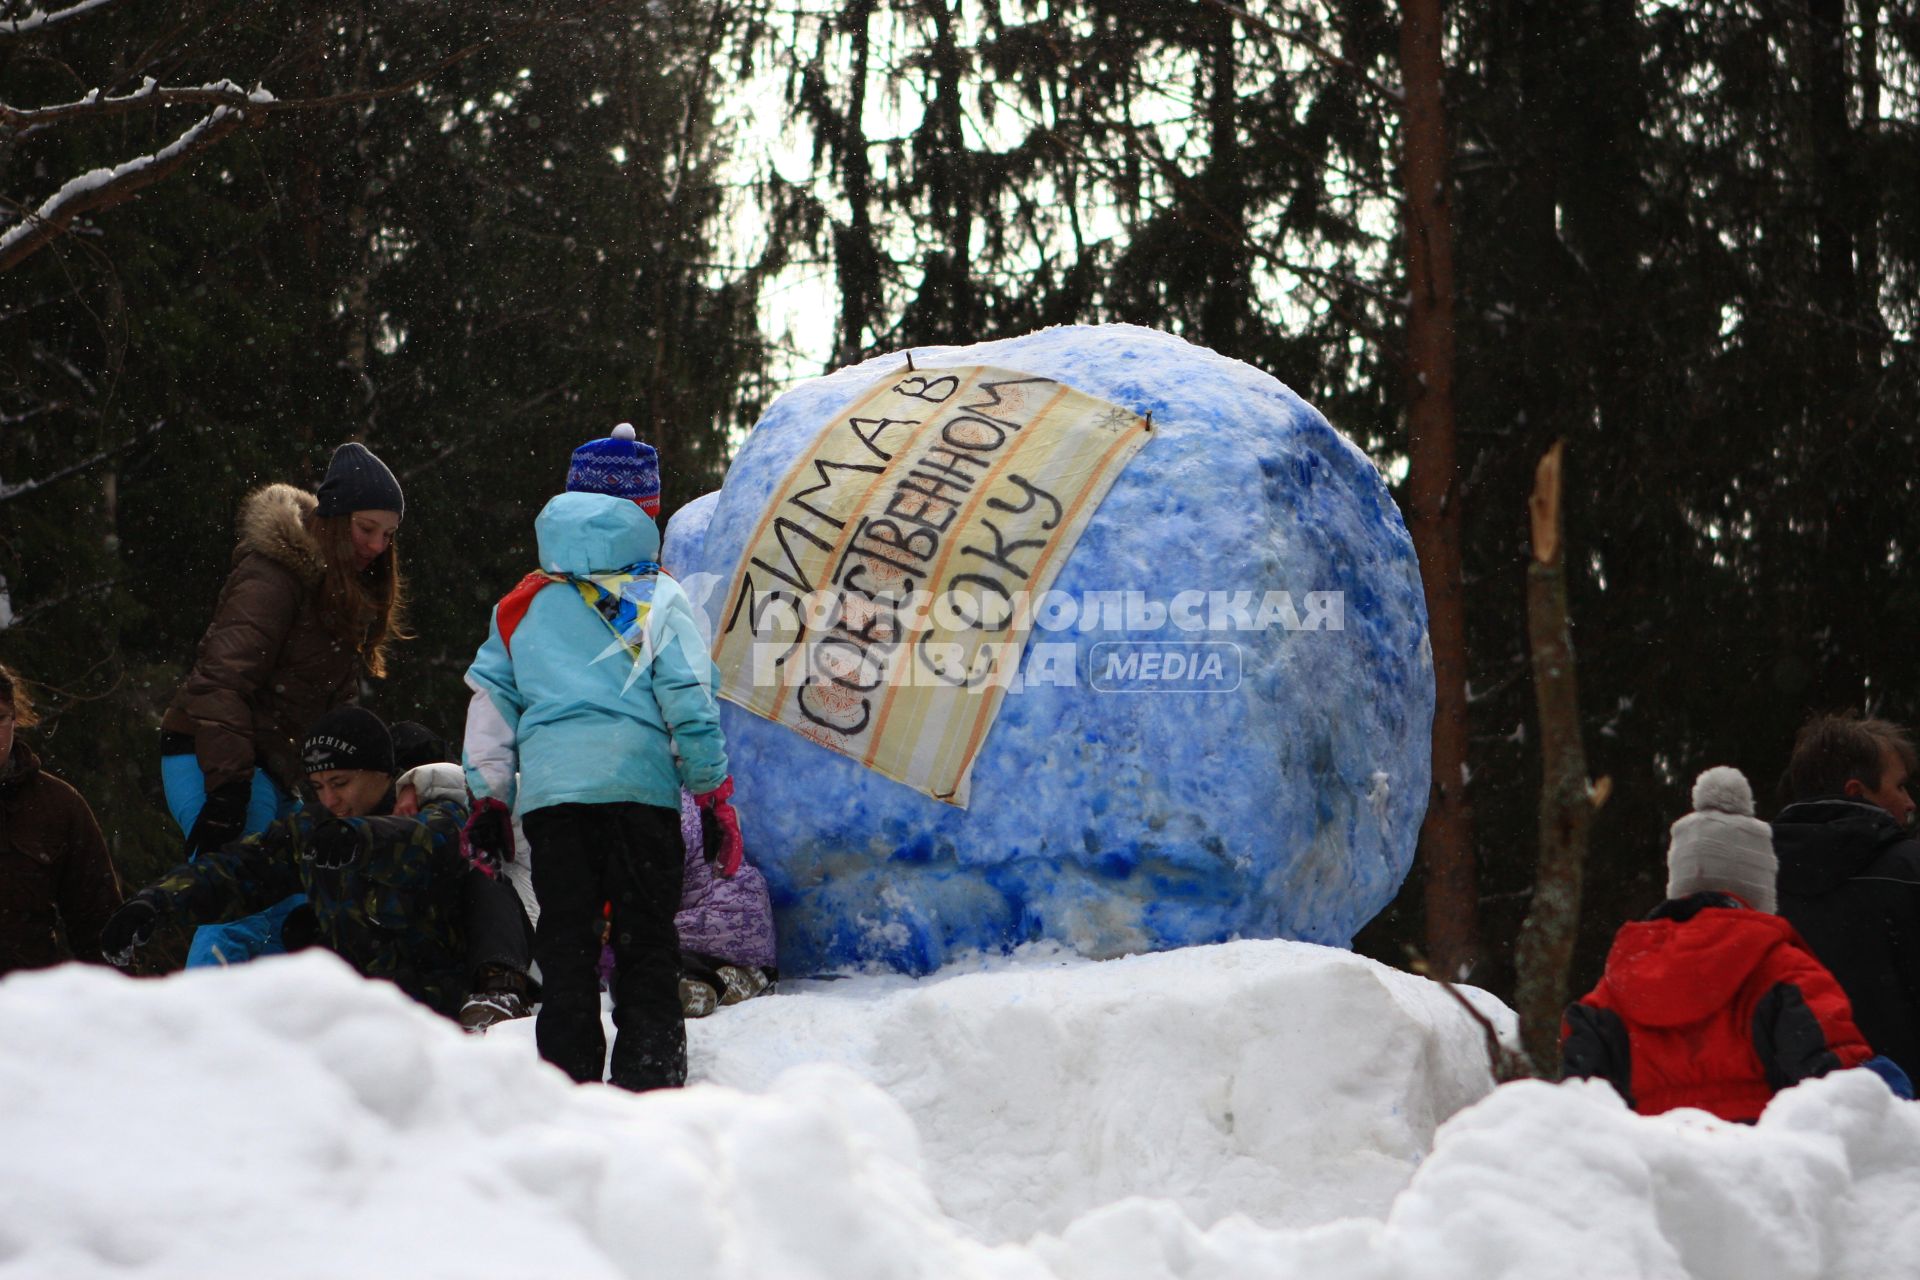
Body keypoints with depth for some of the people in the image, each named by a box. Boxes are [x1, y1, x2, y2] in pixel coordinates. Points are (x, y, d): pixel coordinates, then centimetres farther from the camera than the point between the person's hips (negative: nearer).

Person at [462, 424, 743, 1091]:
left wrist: (489, 796, 17)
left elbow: (490, 697, 13)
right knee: (647, 949, 2)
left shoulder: (525, 603, 14)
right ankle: (649, 1080, -4)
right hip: (639, 786, -3)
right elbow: (688, 702, -2)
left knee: (564, 948, 6)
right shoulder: (657, 596, 3)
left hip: (548, 791, 3)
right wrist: (713, 793, 3)